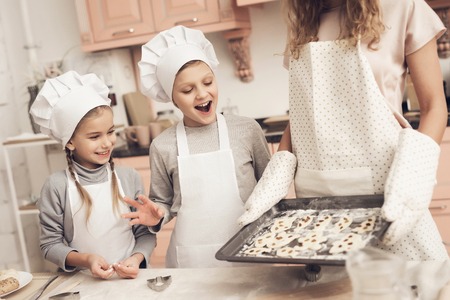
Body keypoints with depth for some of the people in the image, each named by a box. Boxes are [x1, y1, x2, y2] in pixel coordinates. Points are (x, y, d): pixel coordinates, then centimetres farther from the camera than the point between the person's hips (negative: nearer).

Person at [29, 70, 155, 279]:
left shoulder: (129, 177, 0)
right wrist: (84, 259, -15)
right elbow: (50, 244, 0)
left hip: (129, 278, 1)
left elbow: (145, 233, 5)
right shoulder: (57, 186, -5)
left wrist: (136, 258, -12)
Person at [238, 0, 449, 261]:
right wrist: (274, 181, -3)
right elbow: (299, 115, 13)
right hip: (314, 195, 4)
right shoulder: (302, 27, 12)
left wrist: (411, 183, -20)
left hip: (381, 190, -4)